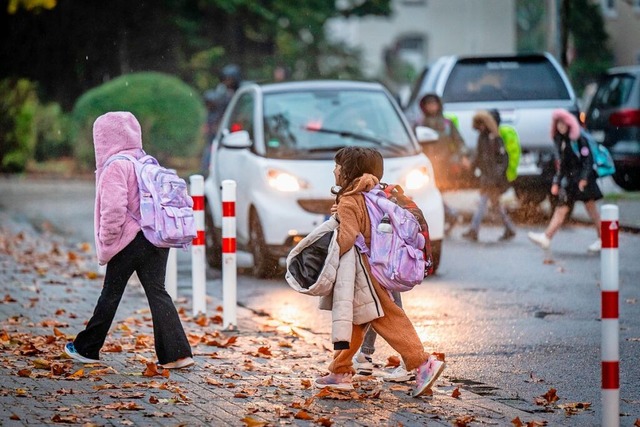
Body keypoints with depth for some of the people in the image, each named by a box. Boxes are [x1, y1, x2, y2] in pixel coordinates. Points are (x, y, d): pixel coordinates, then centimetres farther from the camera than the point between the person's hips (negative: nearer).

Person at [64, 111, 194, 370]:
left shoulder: (116, 166, -12)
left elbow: (113, 208, -20)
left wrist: (105, 243, -8)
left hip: (130, 241, -7)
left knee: (110, 295, 6)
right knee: (157, 293, 5)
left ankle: (86, 349, 21)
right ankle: (177, 353, -6)